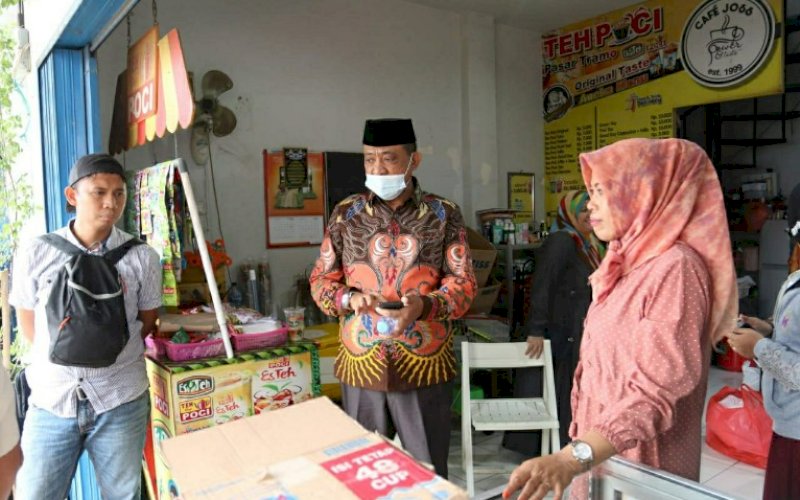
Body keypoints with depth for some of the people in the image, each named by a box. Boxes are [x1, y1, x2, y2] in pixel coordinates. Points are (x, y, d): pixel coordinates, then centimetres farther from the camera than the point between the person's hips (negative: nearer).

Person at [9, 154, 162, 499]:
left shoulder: (142, 257, -4)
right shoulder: (35, 255, -3)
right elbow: (28, 326, 7)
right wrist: (62, 357, 3)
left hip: (120, 402, 0)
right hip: (51, 401, 0)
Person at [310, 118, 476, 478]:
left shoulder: (444, 215, -1)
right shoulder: (346, 213, 3)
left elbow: (463, 284, -4)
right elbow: (321, 280, 6)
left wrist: (423, 305, -24)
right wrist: (349, 298, -16)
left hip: (424, 365, -1)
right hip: (361, 365, 2)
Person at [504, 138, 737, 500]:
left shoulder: (674, 268, -20)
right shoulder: (629, 263, 7)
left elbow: (656, 391, -27)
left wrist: (571, 458, -36)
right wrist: (580, 455, 12)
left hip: (641, 471, -7)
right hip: (603, 458, 7)